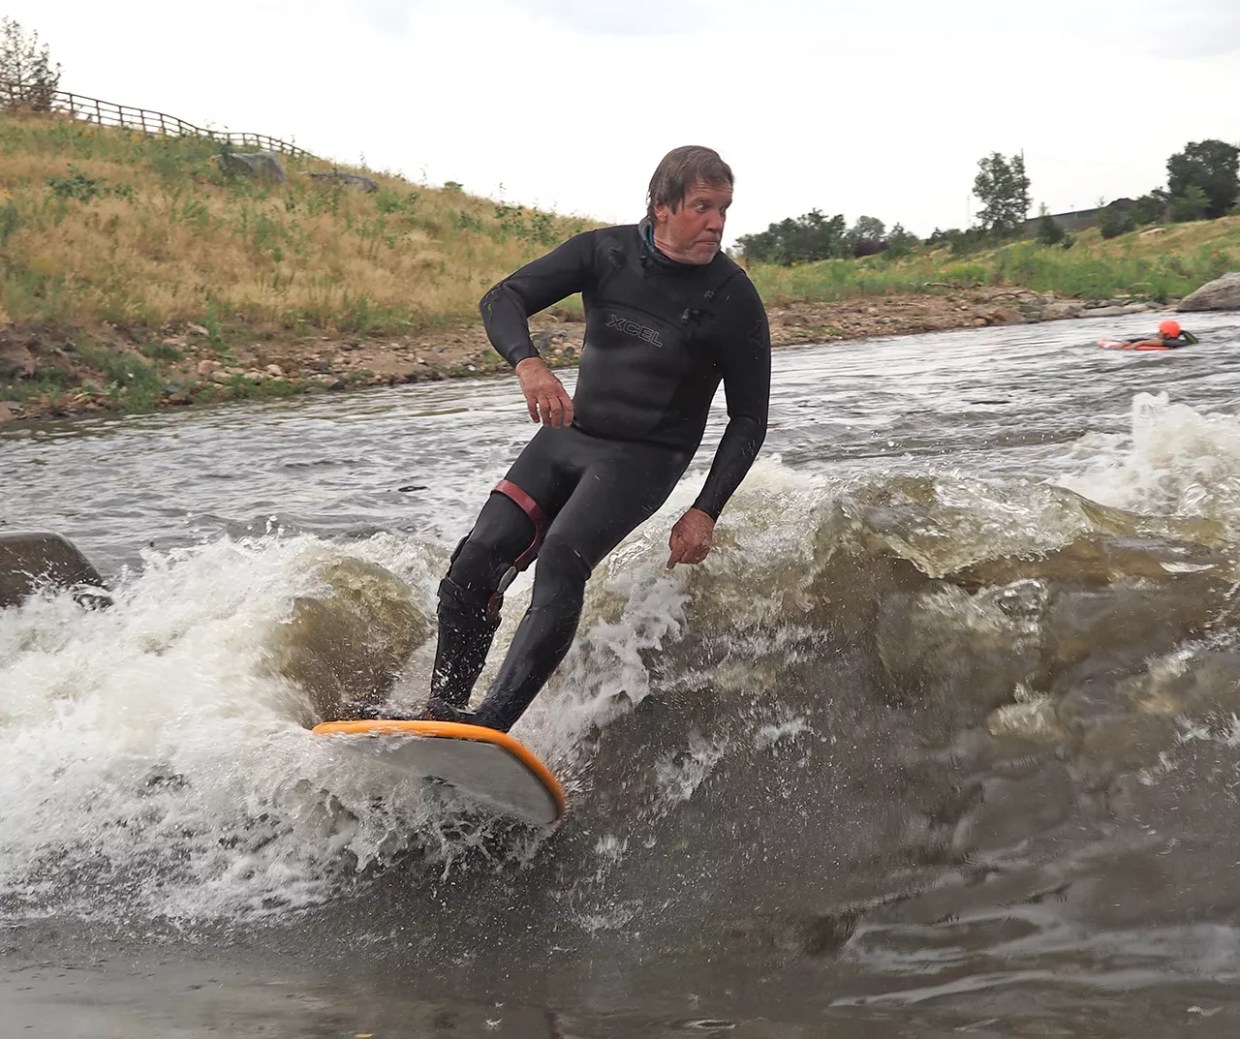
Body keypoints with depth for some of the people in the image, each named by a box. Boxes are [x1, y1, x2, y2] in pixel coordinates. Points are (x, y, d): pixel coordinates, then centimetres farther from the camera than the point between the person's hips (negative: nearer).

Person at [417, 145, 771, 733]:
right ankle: (442, 712, 1)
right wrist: (527, 362, -30)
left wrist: (706, 512, -13)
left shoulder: (733, 299, -10)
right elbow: (503, 299, -7)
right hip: (569, 436, 4)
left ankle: (490, 727, -34)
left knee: (560, 559, -29)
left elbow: (748, 419, -3)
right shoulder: (606, 251, -4)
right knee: (476, 561, -11)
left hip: (643, 459, -4)